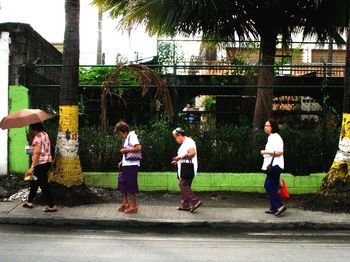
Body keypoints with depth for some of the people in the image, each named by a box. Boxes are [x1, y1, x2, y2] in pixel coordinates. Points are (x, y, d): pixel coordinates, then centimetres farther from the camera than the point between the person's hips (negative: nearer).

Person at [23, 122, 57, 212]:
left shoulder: (37, 137, -17)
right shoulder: (45, 135, 10)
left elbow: (37, 152, -27)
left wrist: (32, 168, -30)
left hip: (41, 163, -10)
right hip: (48, 161, 10)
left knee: (44, 185, -2)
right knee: (34, 182, 21)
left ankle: (52, 206, 2)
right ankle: (29, 202, 31)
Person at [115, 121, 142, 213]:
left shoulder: (132, 136, -10)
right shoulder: (127, 138, 19)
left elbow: (138, 148, -25)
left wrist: (126, 150, -16)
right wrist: (122, 161, 14)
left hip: (132, 165, -10)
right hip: (126, 165, 10)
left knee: (131, 185, -4)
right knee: (122, 182, 12)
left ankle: (133, 206, 4)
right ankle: (125, 203, 20)